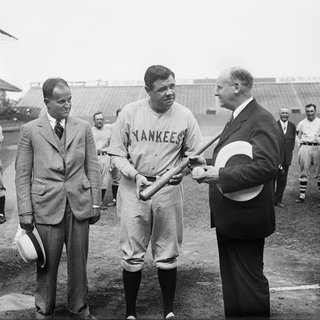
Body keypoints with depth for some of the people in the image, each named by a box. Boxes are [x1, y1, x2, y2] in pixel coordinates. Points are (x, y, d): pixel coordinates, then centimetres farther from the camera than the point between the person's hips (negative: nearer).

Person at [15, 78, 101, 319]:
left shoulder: (83, 127, 6)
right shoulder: (30, 130, 0)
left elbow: (93, 167, 7)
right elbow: (22, 174, 0)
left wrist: (96, 202, 4)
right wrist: (25, 211, -5)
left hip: (79, 204, 2)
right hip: (46, 205, -2)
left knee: (79, 261, 11)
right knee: (47, 263, 7)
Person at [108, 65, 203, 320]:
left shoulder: (184, 115, -2)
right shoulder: (130, 112, -4)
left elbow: (193, 153, 6)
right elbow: (117, 154, 0)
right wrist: (135, 175, -15)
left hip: (169, 189, 1)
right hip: (134, 187, 0)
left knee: (167, 256, 10)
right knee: (132, 256, 7)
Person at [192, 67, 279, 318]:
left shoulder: (261, 119, -16)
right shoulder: (237, 119, 14)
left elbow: (267, 166, -28)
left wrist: (221, 175, -26)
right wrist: (210, 169, 3)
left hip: (245, 219, -9)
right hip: (228, 218, 10)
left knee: (249, 282, 4)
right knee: (231, 280, 20)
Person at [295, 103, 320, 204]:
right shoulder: (301, 123, 11)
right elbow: (297, 136, 16)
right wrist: (300, 144, 5)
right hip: (305, 147, 1)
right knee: (304, 172, 1)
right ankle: (302, 195, 4)